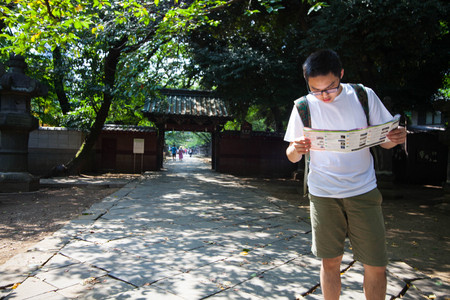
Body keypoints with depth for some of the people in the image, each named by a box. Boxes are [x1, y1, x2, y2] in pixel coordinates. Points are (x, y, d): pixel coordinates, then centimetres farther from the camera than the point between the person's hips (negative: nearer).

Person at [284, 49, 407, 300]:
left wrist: (396, 138, -17)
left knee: (376, 265, 4)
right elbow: (293, 157, 0)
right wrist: (296, 149, -24)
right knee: (330, 262, 8)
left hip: (363, 192, 1)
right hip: (323, 194, 0)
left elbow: (384, 141, 7)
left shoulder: (364, 96, -2)